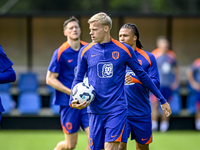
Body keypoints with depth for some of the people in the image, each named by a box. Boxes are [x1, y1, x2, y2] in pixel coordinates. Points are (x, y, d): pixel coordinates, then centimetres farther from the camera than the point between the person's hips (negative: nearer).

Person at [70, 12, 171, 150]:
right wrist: (73, 101, -7)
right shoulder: (86, 51, 5)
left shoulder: (124, 50, 1)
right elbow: (78, 79, 12)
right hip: (95, 111, 3)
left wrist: (162, 100, 12)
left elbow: (142, 75, 9)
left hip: (117, 109, -3)